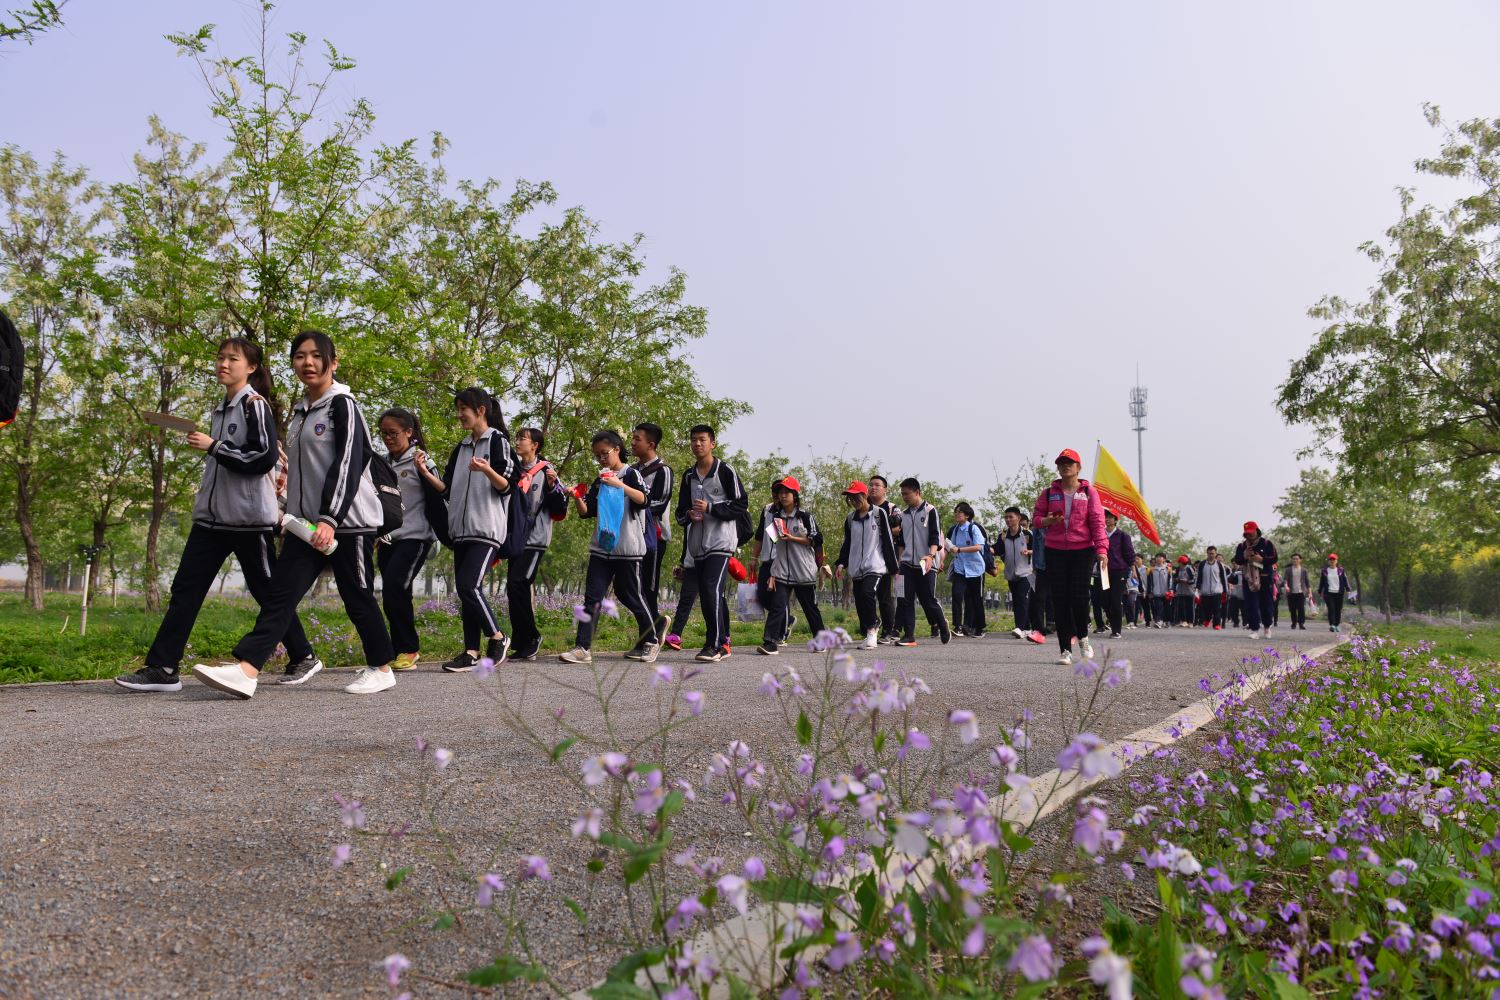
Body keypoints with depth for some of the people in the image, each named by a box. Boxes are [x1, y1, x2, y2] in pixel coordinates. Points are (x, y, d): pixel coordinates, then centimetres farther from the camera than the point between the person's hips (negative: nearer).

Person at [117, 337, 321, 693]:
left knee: (268, 592, 3)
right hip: (211, 516, 7)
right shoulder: (219, 410, 16)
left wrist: (213, 446, -18)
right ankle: (162, 668, -1)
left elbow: (264, 458, -18)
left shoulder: (255, 404, -8)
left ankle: (303, 657, 18)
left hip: (249, 518, -7)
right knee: (185, 589, -1)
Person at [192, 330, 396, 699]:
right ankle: (245, 671, -12)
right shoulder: (301, 410, 17)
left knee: (357, 597, 1)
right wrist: (293, 514, 22)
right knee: (280, 591, -4)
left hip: (348, 520, -7)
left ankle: (381, 669, 17)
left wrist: (330, 519, -24)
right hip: (307, 521, 7)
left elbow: (348, 464, -17)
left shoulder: (342, 404, -8)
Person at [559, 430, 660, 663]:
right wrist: (577, 498, -7)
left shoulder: (631, 474, 0)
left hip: (627, 548, -5)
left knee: (629, 596, 4)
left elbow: (644, 500, -16)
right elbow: (586, 512, 13)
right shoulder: (598, 481, 15)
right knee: (592, 596, -4)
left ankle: (650, 641, 23)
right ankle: (582, 648, -8)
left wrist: (618, 484, -26)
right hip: (601, 547, 5)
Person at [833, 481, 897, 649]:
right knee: (859, 603, 4)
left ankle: (872, 628, -11)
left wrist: (893, 566, -3)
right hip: (856, 568, 6)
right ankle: (870, 635, 19)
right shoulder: (850, 518, 13)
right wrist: (841, 563, 6)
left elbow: (888, 540, -2)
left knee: (867, 593, -25)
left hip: (875, 566, -5)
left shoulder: (879, 513, -2)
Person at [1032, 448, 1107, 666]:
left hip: (1082, 551, -2)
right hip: (1055, 551, 2)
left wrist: (1101, 549, -12)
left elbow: (1097, 522, -1)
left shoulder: (1088, 492, 5)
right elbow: (1036, 517, 12)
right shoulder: (1049, 493, 10)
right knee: (1060, 600, -1)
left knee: (1079, 597, -7)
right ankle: (1065, 649, 6)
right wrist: (1048, 521, -11)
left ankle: (1083, 637, 22)